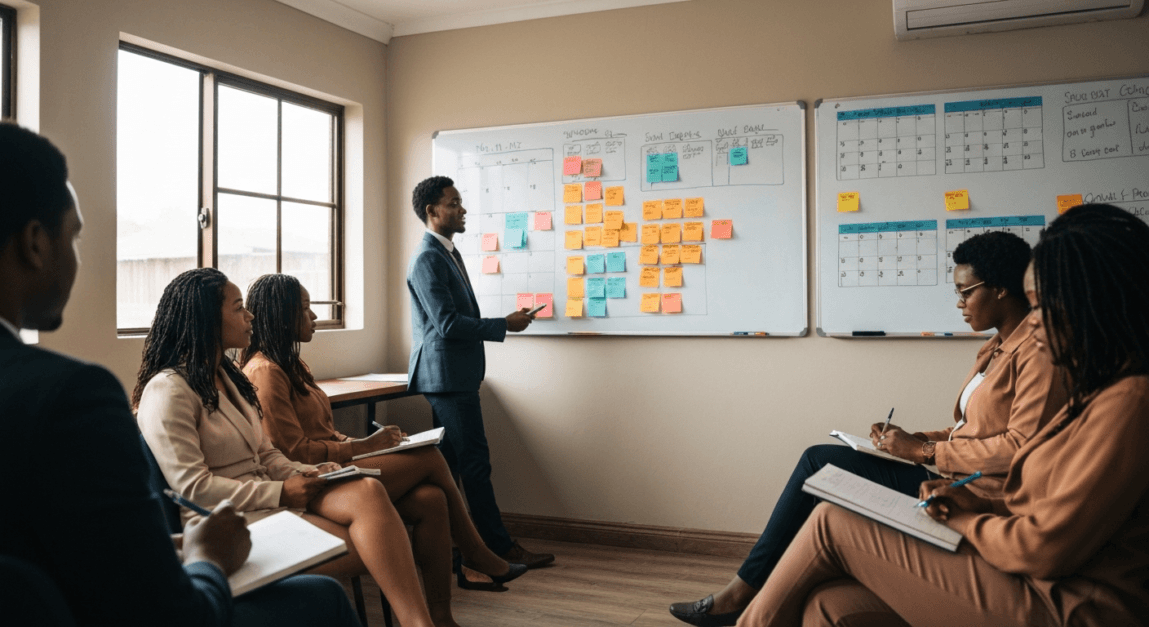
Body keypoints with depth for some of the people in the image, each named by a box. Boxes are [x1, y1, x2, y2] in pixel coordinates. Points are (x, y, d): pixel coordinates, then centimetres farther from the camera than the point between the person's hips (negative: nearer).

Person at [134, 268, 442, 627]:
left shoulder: (227, 377, 20)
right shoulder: (167, 392, -9)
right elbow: (191, 486, -17)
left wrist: (306, 474, -1)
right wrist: (280, 492, -16)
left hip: (273, 496, 7)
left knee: (369, 491, -24)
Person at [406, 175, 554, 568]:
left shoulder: (448, 253, 17)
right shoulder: (427, 260, -15)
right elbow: (447, 323, -21)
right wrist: (505, 326, -16)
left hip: (456, 374, 10)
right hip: (447, 375, -10)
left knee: (450, 462, 13)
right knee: (475, 462, -5)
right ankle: (501, 547, 3)